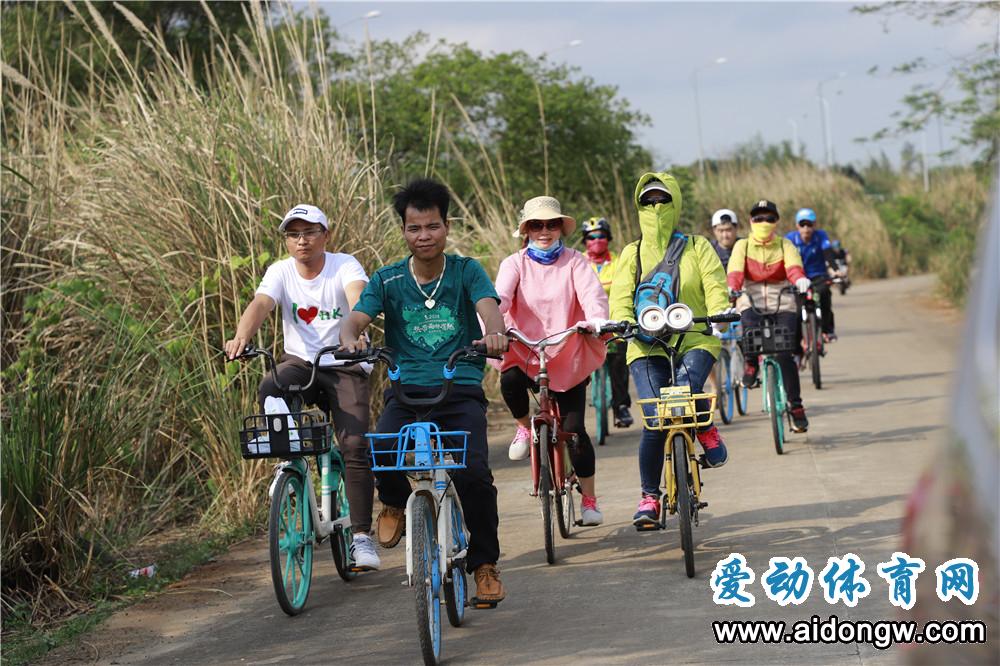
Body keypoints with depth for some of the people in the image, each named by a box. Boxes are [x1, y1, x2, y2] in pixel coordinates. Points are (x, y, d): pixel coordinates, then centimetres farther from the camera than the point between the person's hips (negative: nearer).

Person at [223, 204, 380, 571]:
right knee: (269, 392, -32)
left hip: (344, 365, -2)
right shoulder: (280, 272, -2)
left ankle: (361, 536, -9)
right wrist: (241, 338, -42)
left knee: (354, 445, -17)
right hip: (300, 362, 2)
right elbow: (260, 305, -20)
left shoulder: (345, 266, -10)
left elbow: (357, 296, -30)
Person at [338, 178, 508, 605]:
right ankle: (396, 503, 11)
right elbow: (355, 320, -5)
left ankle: (485, 564, 2)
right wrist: (350, 341, -30)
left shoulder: (466, 271, 4)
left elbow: (488, 307, -14)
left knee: (473, 473, -23)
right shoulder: (388, 280, 7)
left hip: (461, 392, -1)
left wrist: (495, 335, -38)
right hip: (407, 390, 1)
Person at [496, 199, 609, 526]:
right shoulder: (515, 264, 1)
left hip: (569, 357, 0)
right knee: (510, 380, -34)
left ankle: (589, 499, 15)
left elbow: (592, 293, -16)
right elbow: (500, 297, -17)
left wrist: (597, 319, -39)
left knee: (575, 429, -5)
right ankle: (525, 426, 1)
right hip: (525, 354, 0)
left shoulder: (574, 261, 1)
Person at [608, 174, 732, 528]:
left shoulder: (697, 246, 11)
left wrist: (720, 313, -22)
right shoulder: (632, 253, 14)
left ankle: (707, 431, 4)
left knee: (687, 387, -33)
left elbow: (715, 285, -1)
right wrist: (623, 322, -19)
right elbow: (621, 296, 4)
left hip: (695, 341, -1)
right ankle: (649, 497, 4)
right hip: (648, 345, 1)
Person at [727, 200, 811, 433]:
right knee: (750, 327, -35)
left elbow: (793, 265, -16)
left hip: (783, 306, 0)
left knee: (784, 353, -15)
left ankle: (796, 406, -2)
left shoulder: (785, 246, 6)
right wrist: (731, 289, -34)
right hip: (751, 303, 0)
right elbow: (735, 269, -12)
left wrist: (799, 279, -39)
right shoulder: (742, 246, 7)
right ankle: (751, 363, -2)